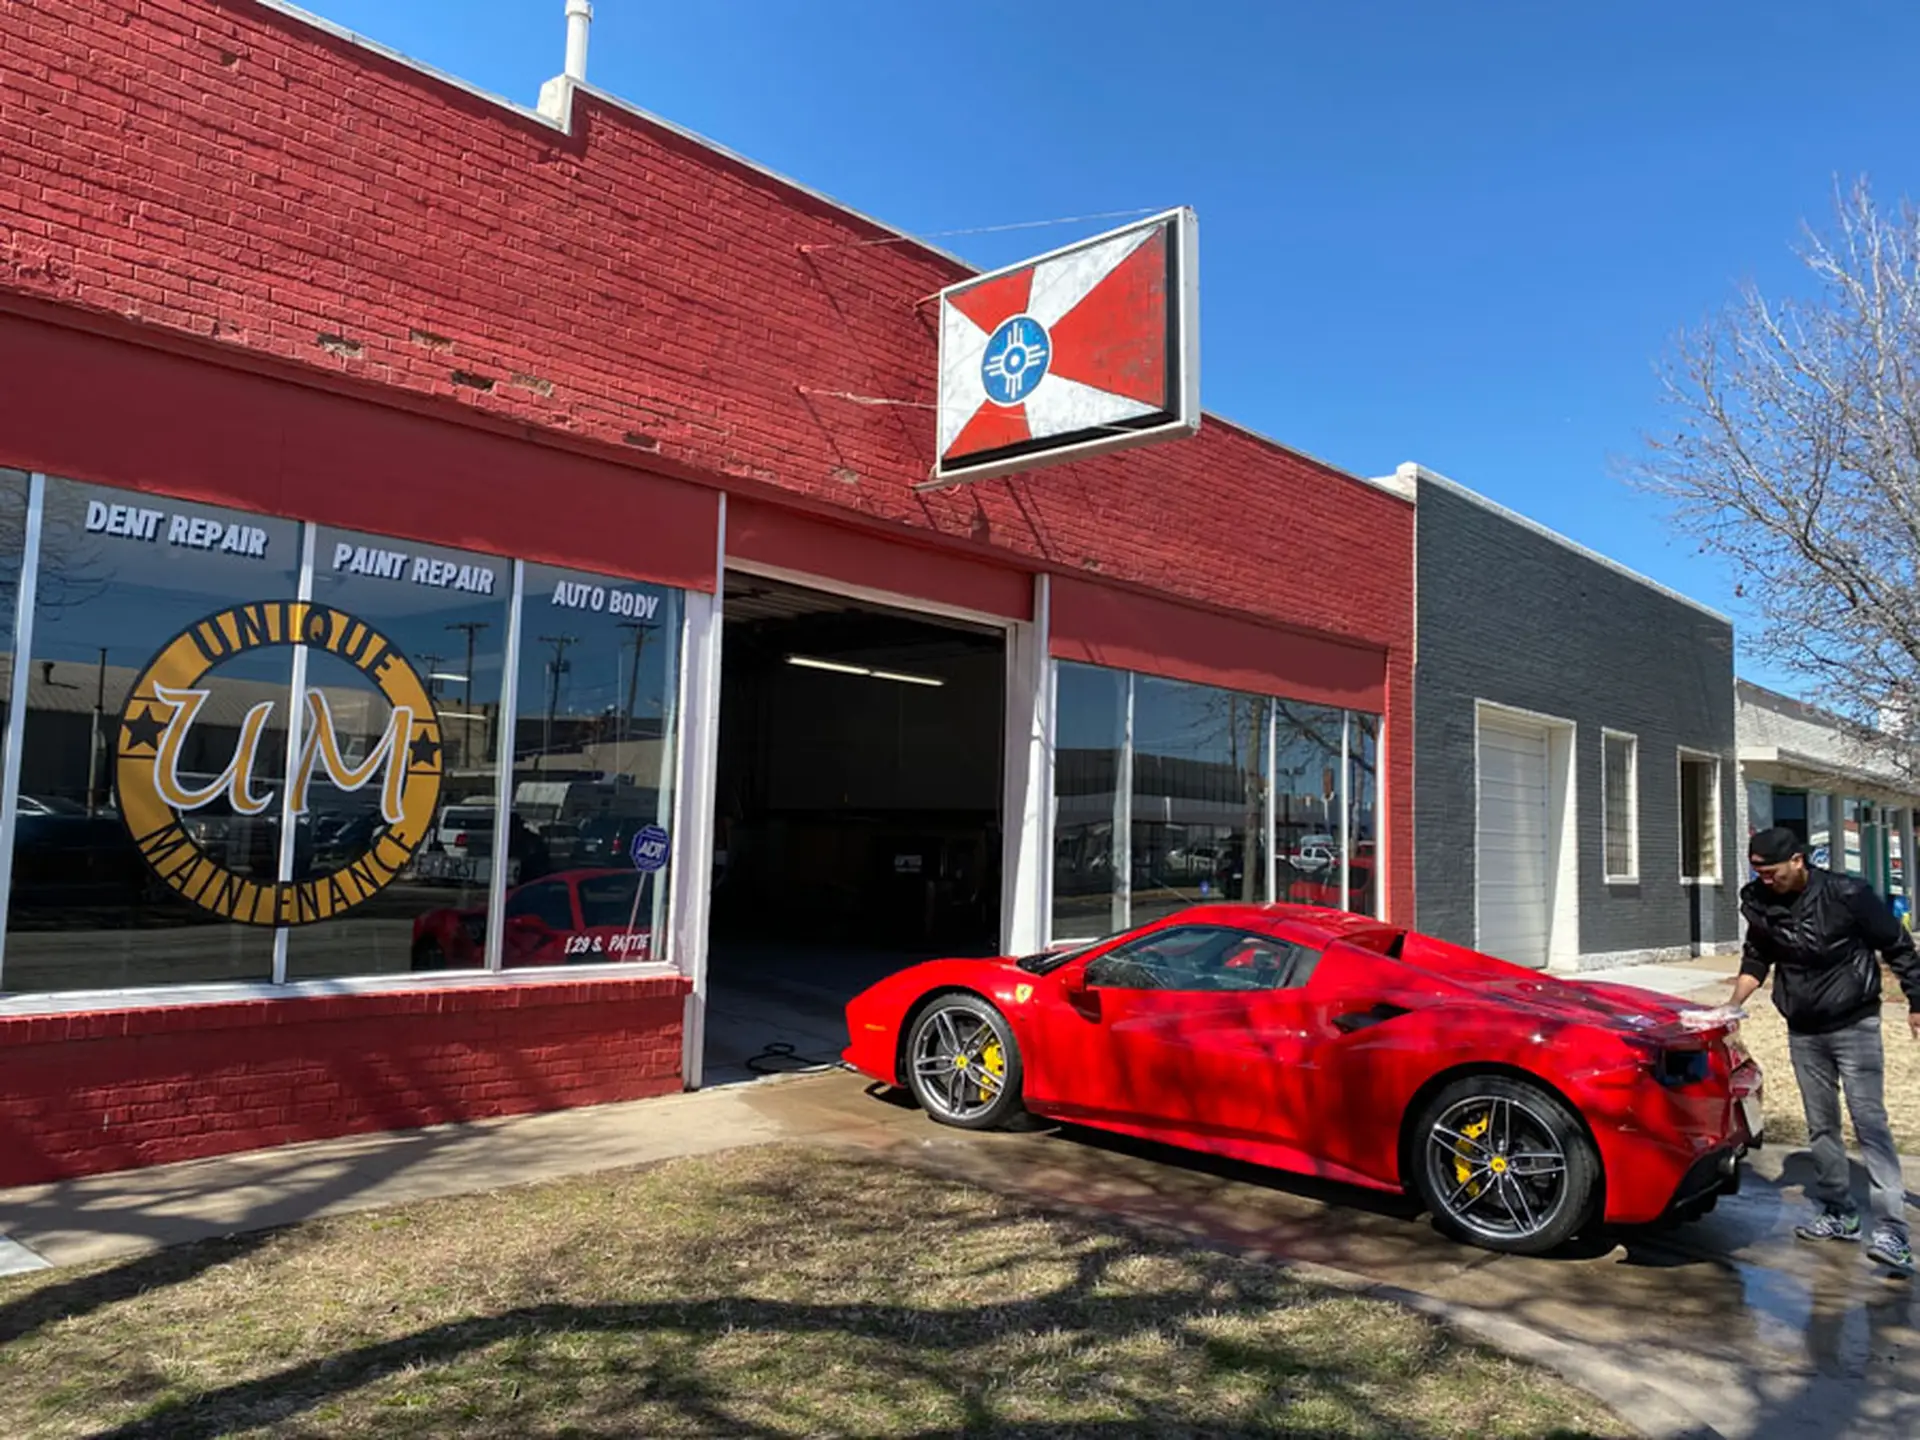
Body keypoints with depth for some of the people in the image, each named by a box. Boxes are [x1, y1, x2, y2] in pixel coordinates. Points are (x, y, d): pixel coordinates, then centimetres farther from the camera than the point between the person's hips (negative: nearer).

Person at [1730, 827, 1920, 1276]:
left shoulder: (1847, 894, -17)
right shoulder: (1761, 904, -4)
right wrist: (1732, 1005, -6)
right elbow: (1755, 961, 8)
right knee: (1821, 1125, 12)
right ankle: (1838, 1214, 24)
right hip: (1803, 1032, 5)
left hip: (1854, 1025, -5)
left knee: (1869, 1122, -10)